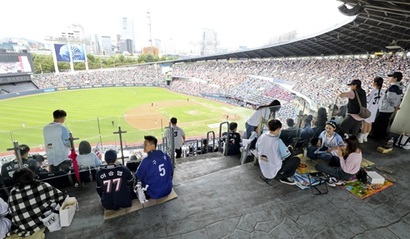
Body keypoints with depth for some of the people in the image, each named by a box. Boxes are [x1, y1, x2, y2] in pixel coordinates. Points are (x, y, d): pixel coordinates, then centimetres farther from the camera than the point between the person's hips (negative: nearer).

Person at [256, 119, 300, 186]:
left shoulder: (261, 137, -10)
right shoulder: (278, 141, -25)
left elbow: (257, 148, 8)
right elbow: (287, 155, -12)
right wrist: (288, 148, 8)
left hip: (263, 169, 6)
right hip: (274, 170, -6)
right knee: (296, 160, 6)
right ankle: (282, 177, 8)